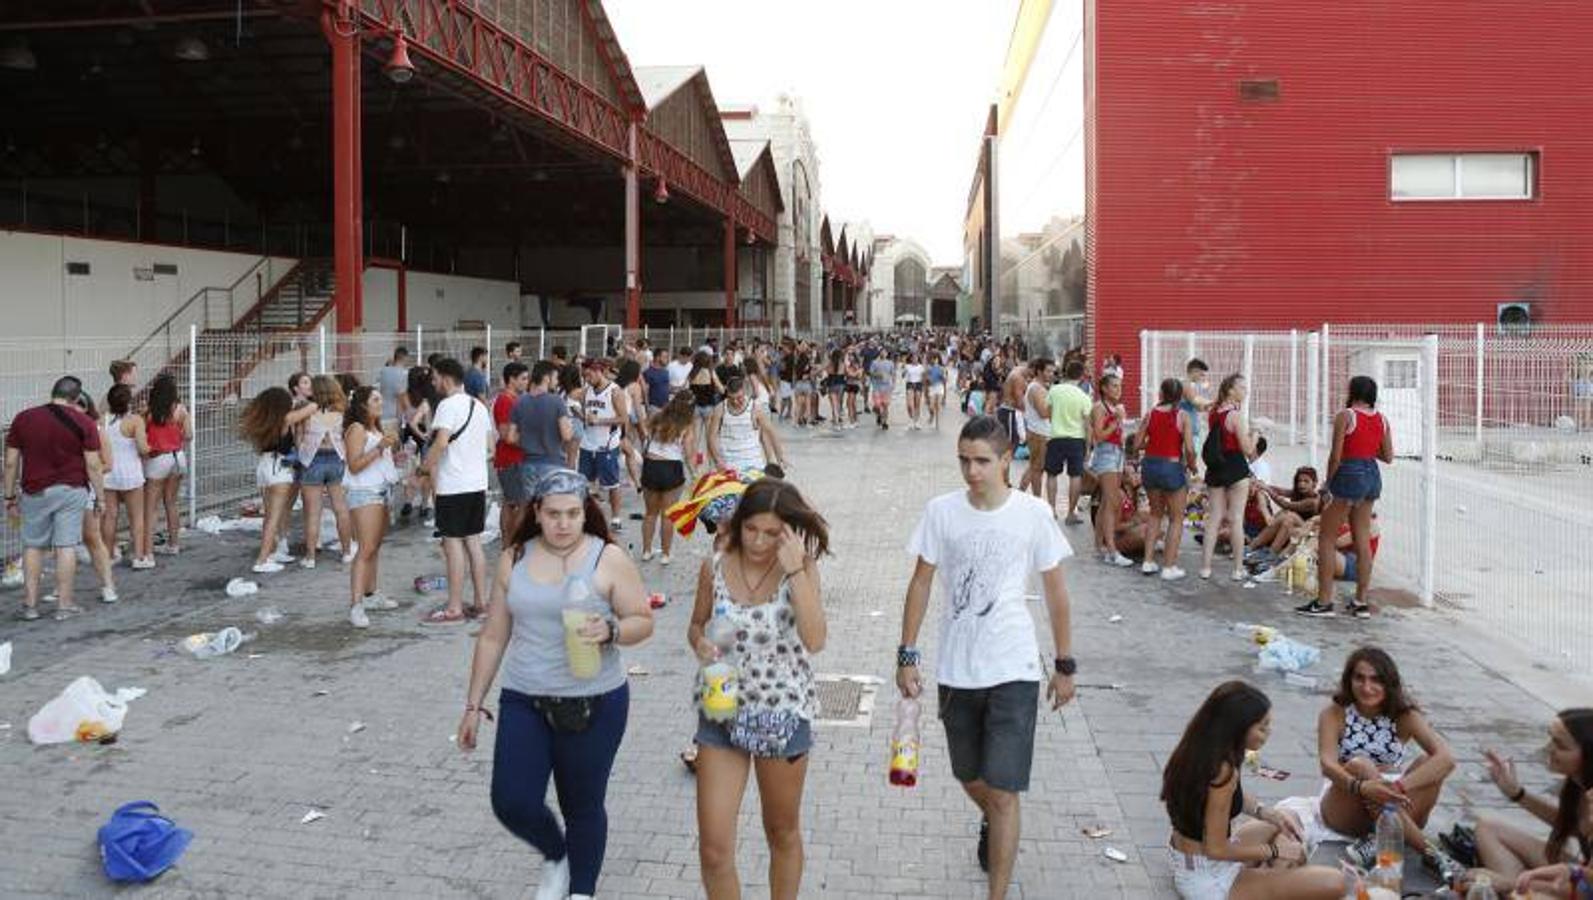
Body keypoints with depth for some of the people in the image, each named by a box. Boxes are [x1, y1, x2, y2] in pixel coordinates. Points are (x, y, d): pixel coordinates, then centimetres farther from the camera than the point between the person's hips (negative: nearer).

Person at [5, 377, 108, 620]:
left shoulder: (22, 419, 2)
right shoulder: (83, 423, -4)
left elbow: (11, 463, 4)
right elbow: (93, 465, -7)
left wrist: (10, 496, 12)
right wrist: (101, 497, 1)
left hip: (34, 492, 2)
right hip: (71, 491, -2)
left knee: (33, 546, 13)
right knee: (66, 546, 2)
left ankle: (30, 603, 15)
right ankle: (64, 604, 6)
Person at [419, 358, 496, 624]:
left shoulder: (448, 405, -13)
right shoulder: (479, 406, 12)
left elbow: (441, 443, -25)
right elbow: (489, 444, 18)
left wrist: (424, 467, -13)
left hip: (453, 485, -8)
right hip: (478, 483, 8)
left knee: (453, 544, -2)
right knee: (473, 542, 13)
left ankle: (454, 609, 2)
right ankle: (481, 602, 17)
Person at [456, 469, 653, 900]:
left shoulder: (609, 559, -7)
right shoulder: (514, 559, 3)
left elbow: (643, 622, -4)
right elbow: (493, 636, 9)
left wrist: (609, 631, -25)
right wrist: (474, 705, 10)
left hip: (593, 704, -3)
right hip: (523, 702, 3)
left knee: (583, 807, 9)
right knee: (512, 803, -4)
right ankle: (555, 856, 28)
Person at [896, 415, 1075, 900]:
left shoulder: (1033, 514, -9)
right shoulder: (941, 511, -5)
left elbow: (1055, 591, 0)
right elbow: (921, 582, 2)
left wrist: (1065, 665, 3)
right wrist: (907, 655, 1)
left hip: (1013, 671, -3)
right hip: (956, 671, 3)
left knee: (1002, 791, -6)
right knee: (970, 778, 22)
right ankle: (991, 823, 55)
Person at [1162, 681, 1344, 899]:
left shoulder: (1199, 749, -2)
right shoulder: (1222, 771, -28)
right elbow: (1216, 849, -22)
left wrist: (1269, 813, 3)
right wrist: (1275, 851, -9)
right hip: (1208, 880, -9)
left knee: (1289, 822, 26)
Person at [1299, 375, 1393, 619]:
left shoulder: (1345, 416, -11)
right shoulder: (1382, 419, 7)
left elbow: (1336, 456, -14)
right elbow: (1388, 457, 9)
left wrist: (1328, 484, -4)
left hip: (1349, 475, -7)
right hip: (1372, 476, 7)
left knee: (1326, 539, 1)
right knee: (1363, 540, 12)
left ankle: (1324, 601, -1)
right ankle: (1361, 602, 16)